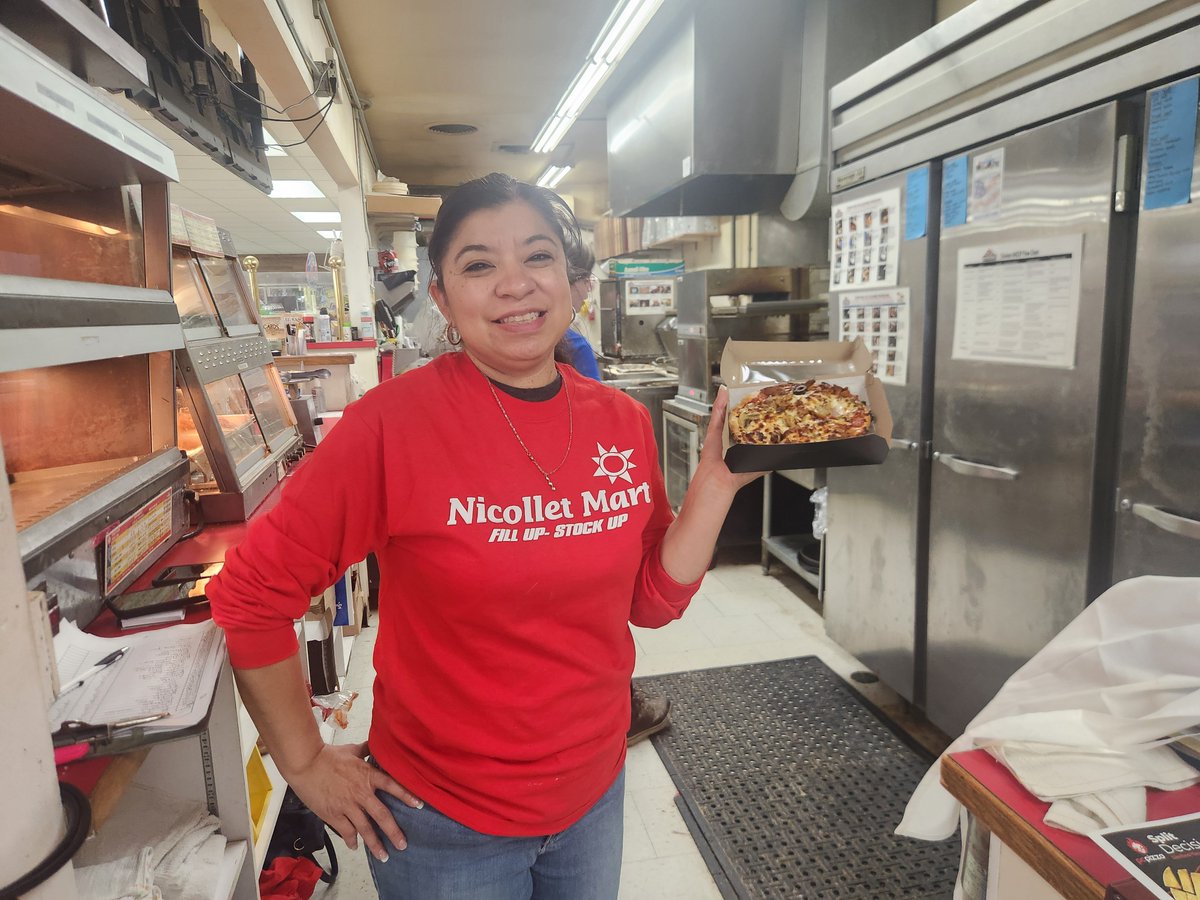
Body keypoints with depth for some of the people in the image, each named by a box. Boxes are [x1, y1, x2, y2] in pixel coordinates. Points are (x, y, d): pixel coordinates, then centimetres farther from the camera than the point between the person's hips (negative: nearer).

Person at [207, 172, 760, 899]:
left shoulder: (624, 422, -7)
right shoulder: (394, 423, -22)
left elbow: (653, 601, -1)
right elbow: (252, 594, -14)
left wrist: (716, 485, -12)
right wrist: (306, 762, -8)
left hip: (595, 793, 5)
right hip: (444, 821, -4)